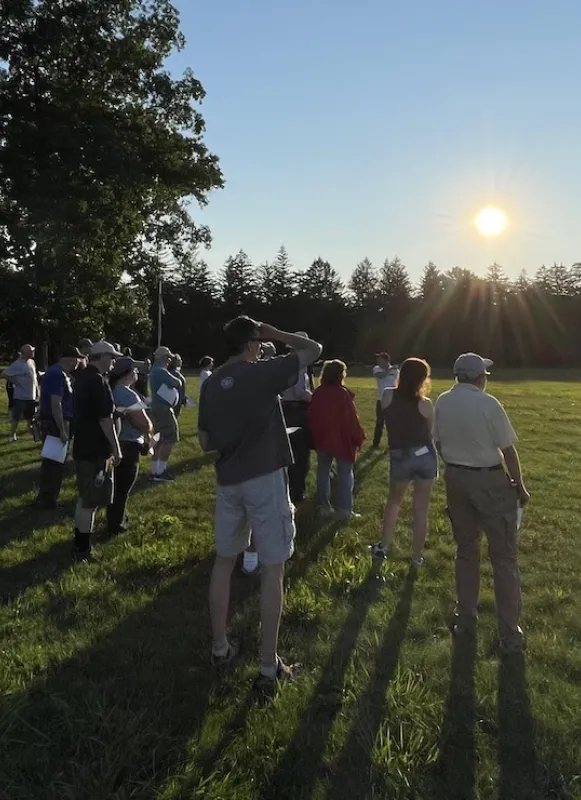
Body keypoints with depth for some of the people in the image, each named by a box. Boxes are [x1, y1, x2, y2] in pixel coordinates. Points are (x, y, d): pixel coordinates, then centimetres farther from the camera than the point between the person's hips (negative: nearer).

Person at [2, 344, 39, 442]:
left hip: (31, 396, 7)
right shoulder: (17, 365, -16)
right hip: (20, 397, -7)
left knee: (31, 418, 16)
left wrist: (37, 392, 15)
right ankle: (12, 436, 13)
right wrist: (15, 382, -10)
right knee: (16, 419, 2)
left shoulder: (32, 362, 7)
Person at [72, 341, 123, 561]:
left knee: (85, 496, 19)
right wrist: (116, 448, -14)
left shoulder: (82, 377, 11)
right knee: (91, 500, -1)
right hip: (96, 449, -10)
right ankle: (82, 549, 7)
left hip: (83, 446, 10)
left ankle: (80, 542, 30)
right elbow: (105, 419, -21)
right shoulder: (98, 381, -20)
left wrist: (115, 410, 21)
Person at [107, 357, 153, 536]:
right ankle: (116, 526, 16)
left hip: (115, 443, 9)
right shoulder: (128, 394, -23)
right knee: (123, 488, 5)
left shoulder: (111, 390, 6)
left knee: (117, 485, 22)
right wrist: (150, 432, -5)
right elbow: (143, 423, -25)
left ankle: (115, 520, 36)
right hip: (128, 445, -9)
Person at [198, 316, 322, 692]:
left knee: (224, 560, 19)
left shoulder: (211, 383, 5)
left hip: (228, 480, 6)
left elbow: (205, 442, 10)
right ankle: (269, 667, 10)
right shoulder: (264, 373, -11)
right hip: (265, 480, -6)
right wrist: (275, 333, 5)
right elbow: (314, 349, -1)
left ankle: (220, 647, 30)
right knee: (273, 570, 3)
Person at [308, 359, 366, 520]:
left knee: (323, 472, 13)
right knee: (345, 474, 3)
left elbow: (311, 417, 8)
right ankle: (345, 510, 4)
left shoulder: (318, 393, 1)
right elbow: (351, 419, -16)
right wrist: (358, 438, -5)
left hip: (322, 439, 6)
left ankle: (324, 506, 18)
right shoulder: (342, 393, -18)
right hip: (342, 440, -5)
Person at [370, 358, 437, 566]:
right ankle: (417, 556, 19)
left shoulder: (387, 396, -7)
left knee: (394, 501, 25)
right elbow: (431, 431, 1)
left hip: (399, 457, 2)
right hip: (425, 456, -1)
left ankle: (383, 547, 24)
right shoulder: (425, 404, -12)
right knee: (421, 509, 10)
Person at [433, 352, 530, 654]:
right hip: (490, 481, -5)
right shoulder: (487, 404, -18)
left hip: (456, 479, 6)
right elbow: (508, 449, -13)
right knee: (504, 557, 5)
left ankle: (465, 618, 28)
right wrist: (519, 486, -1)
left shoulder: (442, 402, -1)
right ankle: (509, 634, 10)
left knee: (466, 549, 19)